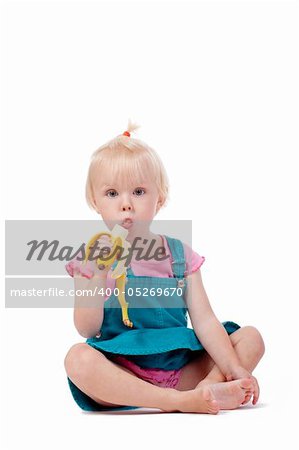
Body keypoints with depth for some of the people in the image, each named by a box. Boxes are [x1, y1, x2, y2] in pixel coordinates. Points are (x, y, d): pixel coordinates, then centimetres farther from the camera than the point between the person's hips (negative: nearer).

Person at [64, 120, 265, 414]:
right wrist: (98, 274, -21)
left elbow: (204, 320, 0)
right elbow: (87, 330, -8)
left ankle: (207, 388, -30)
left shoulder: (179, 254, 6)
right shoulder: (94, 257, 1)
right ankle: (180, 401, -35)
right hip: (122, 374, -3)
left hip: (182, 370, 3)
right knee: (78, 358, -34)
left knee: (251, 338, -6)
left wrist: (235, 369, -13)